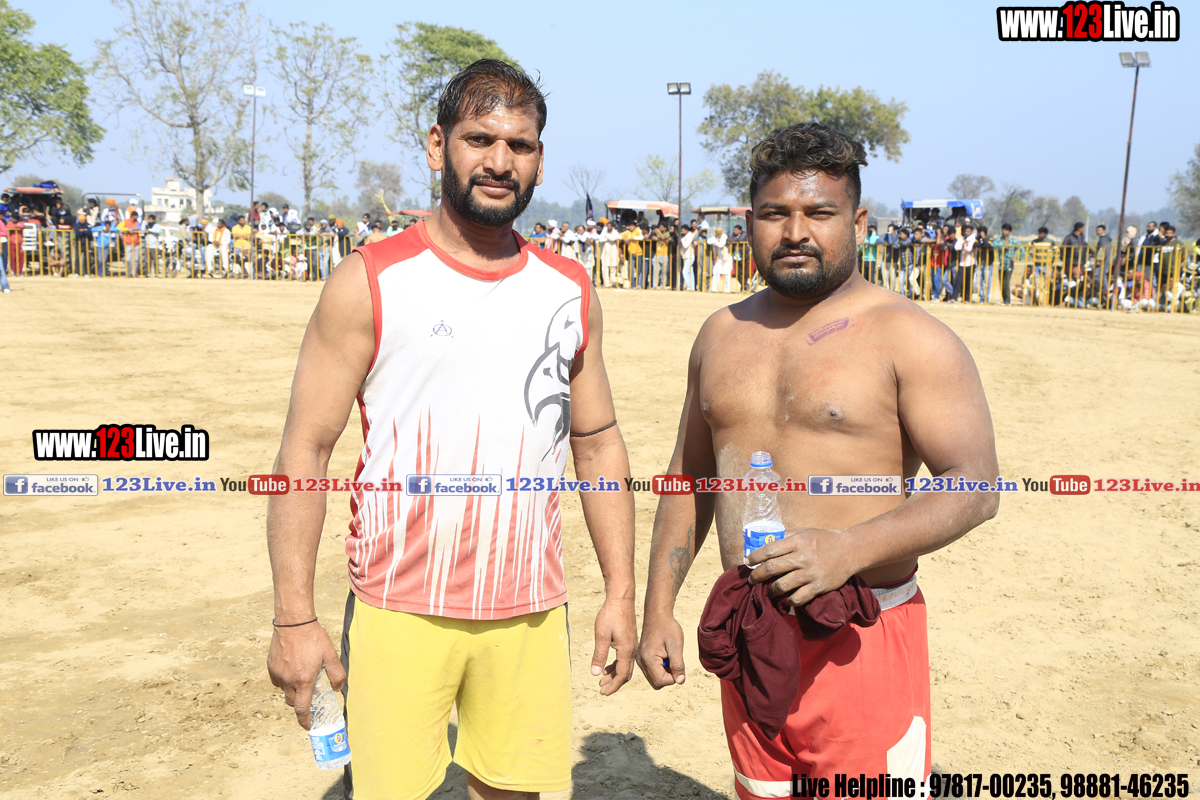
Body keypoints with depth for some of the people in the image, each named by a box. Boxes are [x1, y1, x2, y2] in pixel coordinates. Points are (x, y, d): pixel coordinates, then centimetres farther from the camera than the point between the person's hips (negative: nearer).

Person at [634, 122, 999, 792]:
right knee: (759, 789, 18)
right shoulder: (722, 334, 9)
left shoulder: (909, 337, -8)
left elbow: (976, 486, -13)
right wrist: (659, 606, 10)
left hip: (862, 641, -5)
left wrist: (849, 547, -27)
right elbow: (692, 476, 15)